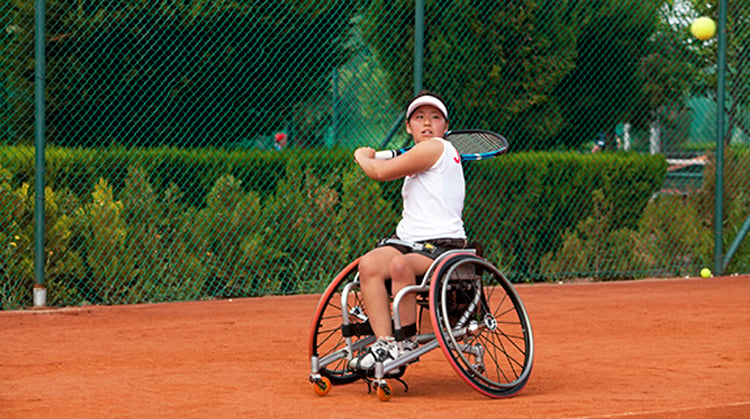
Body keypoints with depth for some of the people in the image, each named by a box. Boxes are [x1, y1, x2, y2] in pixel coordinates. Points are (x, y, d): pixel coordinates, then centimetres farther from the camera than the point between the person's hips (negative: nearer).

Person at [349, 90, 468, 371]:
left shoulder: (436, 148, -7)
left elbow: (382, 172, -8)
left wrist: (363, 156, 12)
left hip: (442, 245, -9)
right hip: (408, 241, 9)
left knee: (399, 265, -37)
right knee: (369, 264, -22)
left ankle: (408, 341, -23)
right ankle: (384, 342, -30)